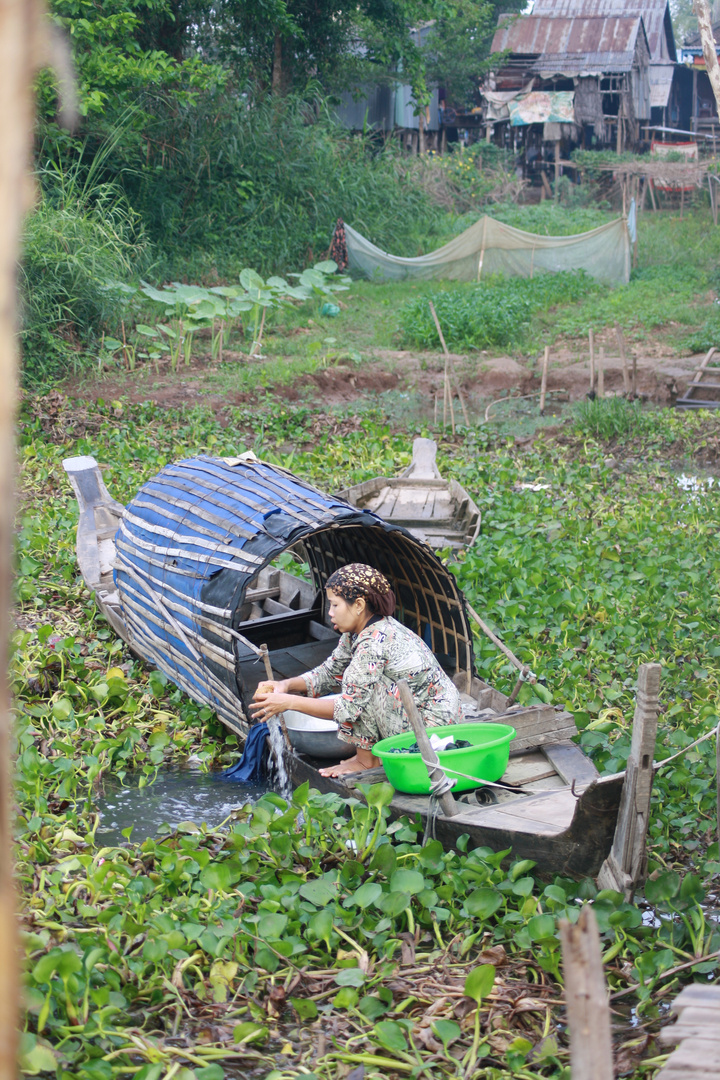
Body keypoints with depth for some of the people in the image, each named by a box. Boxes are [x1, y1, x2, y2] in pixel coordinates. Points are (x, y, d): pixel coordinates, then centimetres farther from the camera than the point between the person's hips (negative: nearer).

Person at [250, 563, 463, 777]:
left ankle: (366, 759, -5)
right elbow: (327, 673, 13)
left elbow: (348, 708, -25)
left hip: (435, 725, -10)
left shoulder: (374, 642, -25)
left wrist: (289, 702, -22)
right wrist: (286, 685, -4)